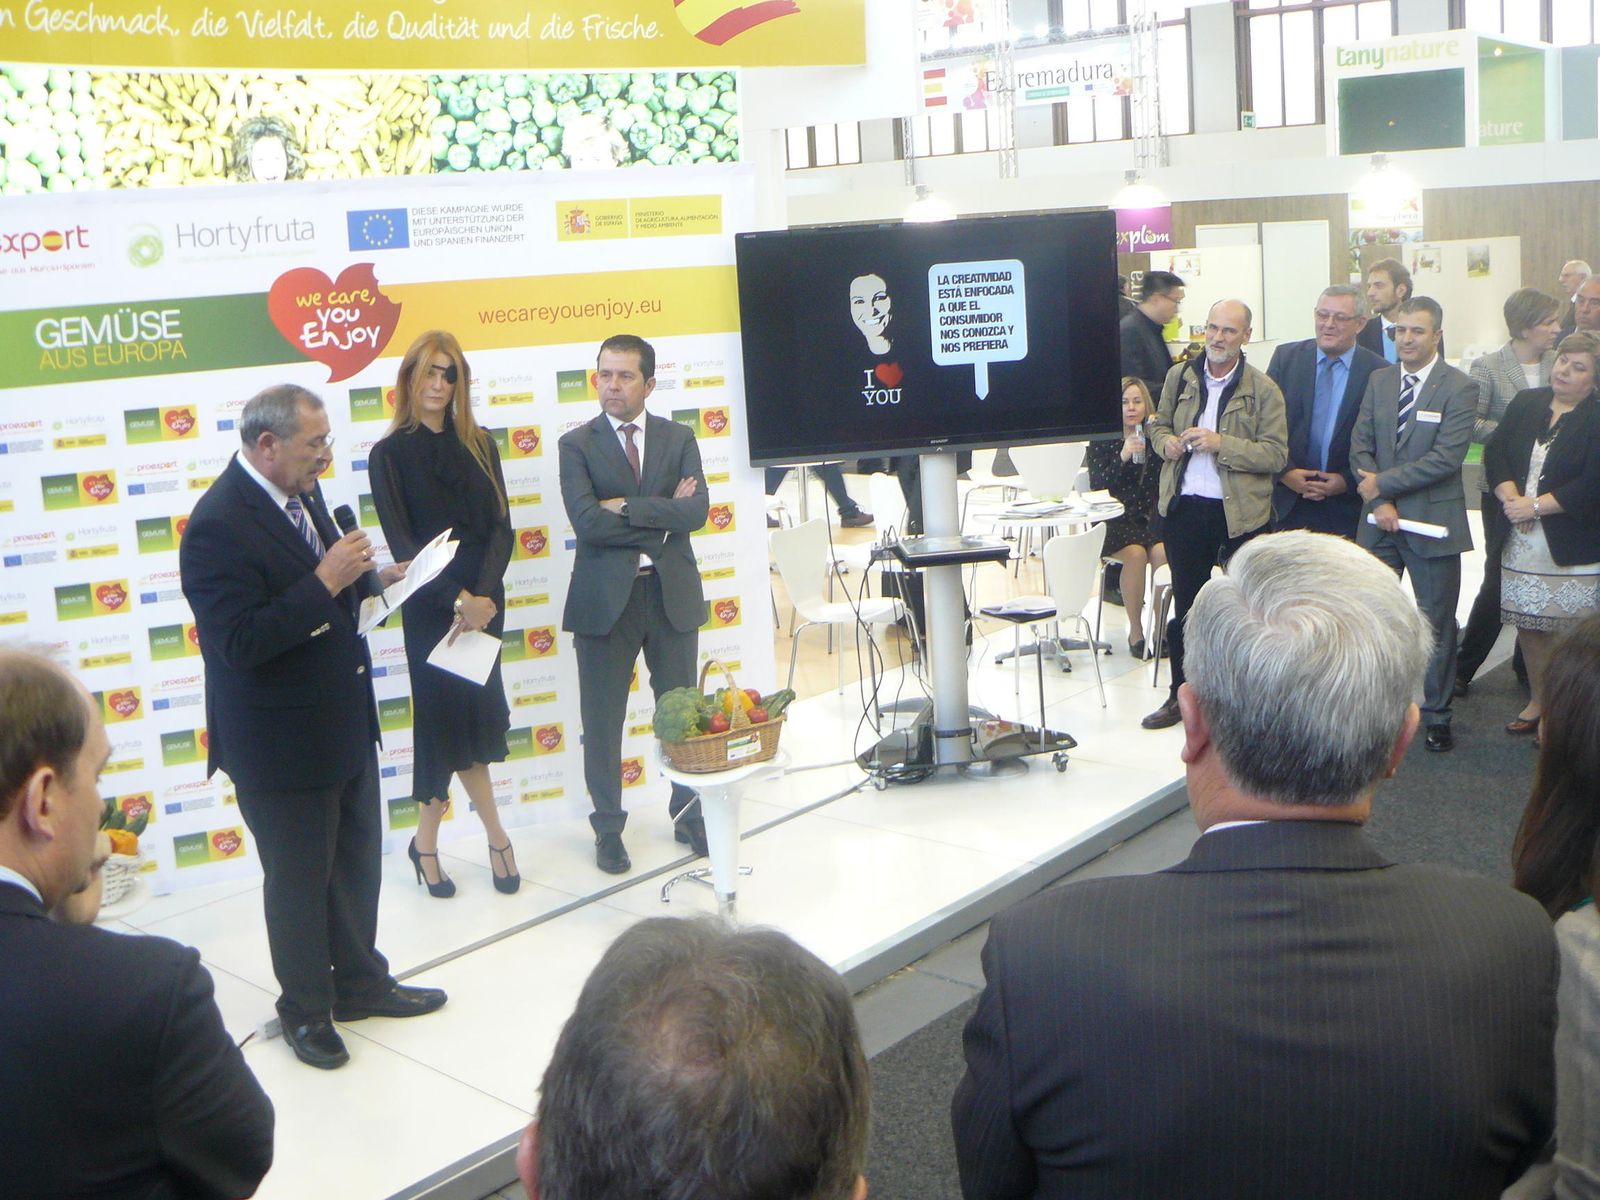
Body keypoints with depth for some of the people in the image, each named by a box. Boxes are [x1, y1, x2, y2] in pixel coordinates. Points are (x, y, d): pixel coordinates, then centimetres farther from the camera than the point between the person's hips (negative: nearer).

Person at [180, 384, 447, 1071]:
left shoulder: (298, 491, 4)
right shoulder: (219, 526, -24)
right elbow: (240, 642, -28)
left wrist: (368, 578, 1)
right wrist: (325, 583, -29)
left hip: (343, 723, 8)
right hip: (280, 742, -8)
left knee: (357, 860, 20)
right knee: (299, 878, 9)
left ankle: (360, 981, 39)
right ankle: (305, 1009, 29)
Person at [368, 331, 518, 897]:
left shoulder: (479, 445, 7)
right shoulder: (389, 454, -3)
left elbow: (500, 527, 2)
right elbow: (401, 542, -9)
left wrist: (484, 596, -14)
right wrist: (458, 600, -20)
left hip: (483, 602, 3)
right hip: (430, 609, -3)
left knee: (465, 724, 6)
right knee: (453, 722, 0)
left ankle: (427, 843, 18)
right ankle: (495, 836, 12)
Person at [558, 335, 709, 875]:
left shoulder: (678, 438, 6)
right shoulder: (576, 444, -1)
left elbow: (697, 510, -10)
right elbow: (586, 522, -16)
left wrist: (628, 507, -17)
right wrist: (663, 516, -14)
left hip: (672, 593, 2)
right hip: (606, 598, -2)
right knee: (602, 722, 6)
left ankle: (690, 815, 30)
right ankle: (608, 828, 21)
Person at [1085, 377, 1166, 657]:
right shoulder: (1102, 441, 2)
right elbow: (1097, 486, -9)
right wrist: (1122, 457, -23)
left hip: (1150, 518, 2)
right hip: (1115, 521, -2)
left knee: (1162, 552, -28)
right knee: (1135, 552, -29)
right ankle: (1135, 631, -17)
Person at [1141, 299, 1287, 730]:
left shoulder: (1263, 390, -5)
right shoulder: (1180, 377, 6)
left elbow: (1275, 455, -10)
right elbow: (1159, 424, 19)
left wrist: (1222, 444, -22)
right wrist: (1165, 442, -5)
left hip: (1240, 512, -3)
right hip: (1185, 507, 3)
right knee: (1185, 605, 12)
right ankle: (1181, 694, 24)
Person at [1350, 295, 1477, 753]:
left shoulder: (1459, 388, -8)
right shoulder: (1378, 380, 7)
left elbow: (1446, 459, -17)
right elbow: (1360, 446, 4)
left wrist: (1382, 483, -15)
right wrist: (1379, 503, -9)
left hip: (1432, 523, -4)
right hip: (1378, 522, 4)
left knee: (1437, 621, 6)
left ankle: (1436, 715, 18)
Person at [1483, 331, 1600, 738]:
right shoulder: (1525, 403, 9)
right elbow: (1495, 452, 4)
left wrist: (1536, 506, -17)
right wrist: (1511, 498, -11)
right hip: (1522, 541, 5)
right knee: (1529, 626, 13)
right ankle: (1539, 701, 28)